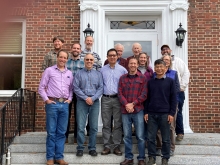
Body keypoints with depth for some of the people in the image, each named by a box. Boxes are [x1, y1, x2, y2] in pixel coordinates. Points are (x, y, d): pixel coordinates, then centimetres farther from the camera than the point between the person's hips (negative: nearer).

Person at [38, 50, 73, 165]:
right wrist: (46, 100, -6)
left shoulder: (69, 73, 14)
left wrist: (70, 99, 6)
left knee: (61, 132, 7)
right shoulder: (49, 70, 3)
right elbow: (41, 87, 2)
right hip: (52, 103, -3)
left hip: (65, 104, 4)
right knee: (51, 132, 0)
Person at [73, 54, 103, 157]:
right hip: (82, 102, -1)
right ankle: (80, 148, 8)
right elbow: (75, 87, -2)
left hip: (94, 102, 2)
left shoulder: (98, 74, 11)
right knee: (80, 126, -3)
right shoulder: (79, 73, 7)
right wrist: (85, 98, -10)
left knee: (94, 127, 4)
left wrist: (92, 98, -10)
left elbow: (101, 88, 3)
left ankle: (92, 148, 13)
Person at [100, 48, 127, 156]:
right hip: (105, 99, 1)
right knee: (106, 123, 4)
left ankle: (117, 146, 11)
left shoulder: (122, 69, 4)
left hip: (118, 99, -1)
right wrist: (101, 92, 2)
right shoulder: (102, 69, 9)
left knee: (118, 123, 3)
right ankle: (106, 146, 11)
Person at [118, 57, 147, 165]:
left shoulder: (143, 78, 4)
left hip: (138, 110, -2)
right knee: (127, 136, 7)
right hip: (125, 111, 2)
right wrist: (126, 105, -10)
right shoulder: (122, 78, 10)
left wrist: (133, 104, -11)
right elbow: (120, 93, 4)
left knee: (140, 136, 1)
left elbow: (144, 94, -2)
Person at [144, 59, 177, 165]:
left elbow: (173, 98, -1)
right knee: (150, 138, 4)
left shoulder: (170, 81, 1)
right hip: (151, 114, 3)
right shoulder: (150, 82, 9)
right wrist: (146, 112, 6)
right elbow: (147, 98, 12)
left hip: (165, 114, -2)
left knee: (166, 138, 6)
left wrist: (172, 113, -6)